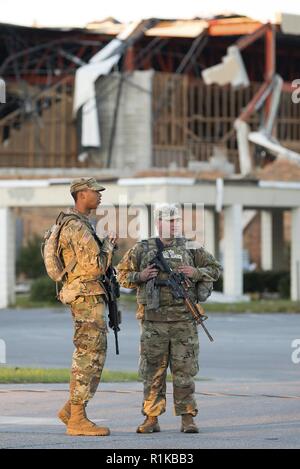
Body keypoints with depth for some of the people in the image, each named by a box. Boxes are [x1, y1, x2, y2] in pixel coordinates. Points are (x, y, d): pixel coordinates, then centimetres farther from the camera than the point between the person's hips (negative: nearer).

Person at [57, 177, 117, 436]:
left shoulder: (81, 224, 17)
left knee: (93, 356, 14)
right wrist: (108, 245, -7)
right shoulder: (78, 227, -17)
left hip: (89, 297, 10)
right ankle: (77, 420, -7)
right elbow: (95, 266, -22)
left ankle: (71, 408, 17)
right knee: (89, 357, -9)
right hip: (87, 296, -10)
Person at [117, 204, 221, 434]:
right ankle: (151, 419, 8)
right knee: (153, 370, 2)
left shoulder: (189, 247, 10)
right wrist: (140, 276, -7)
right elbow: (123, 274, 12)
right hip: (154, 319, 0)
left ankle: (187, 418, 3)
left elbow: (215, 268, 13)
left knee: (184, 369, 0)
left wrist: (196, 273, -5)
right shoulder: (142, 249, 7)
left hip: (184, 319, 0)